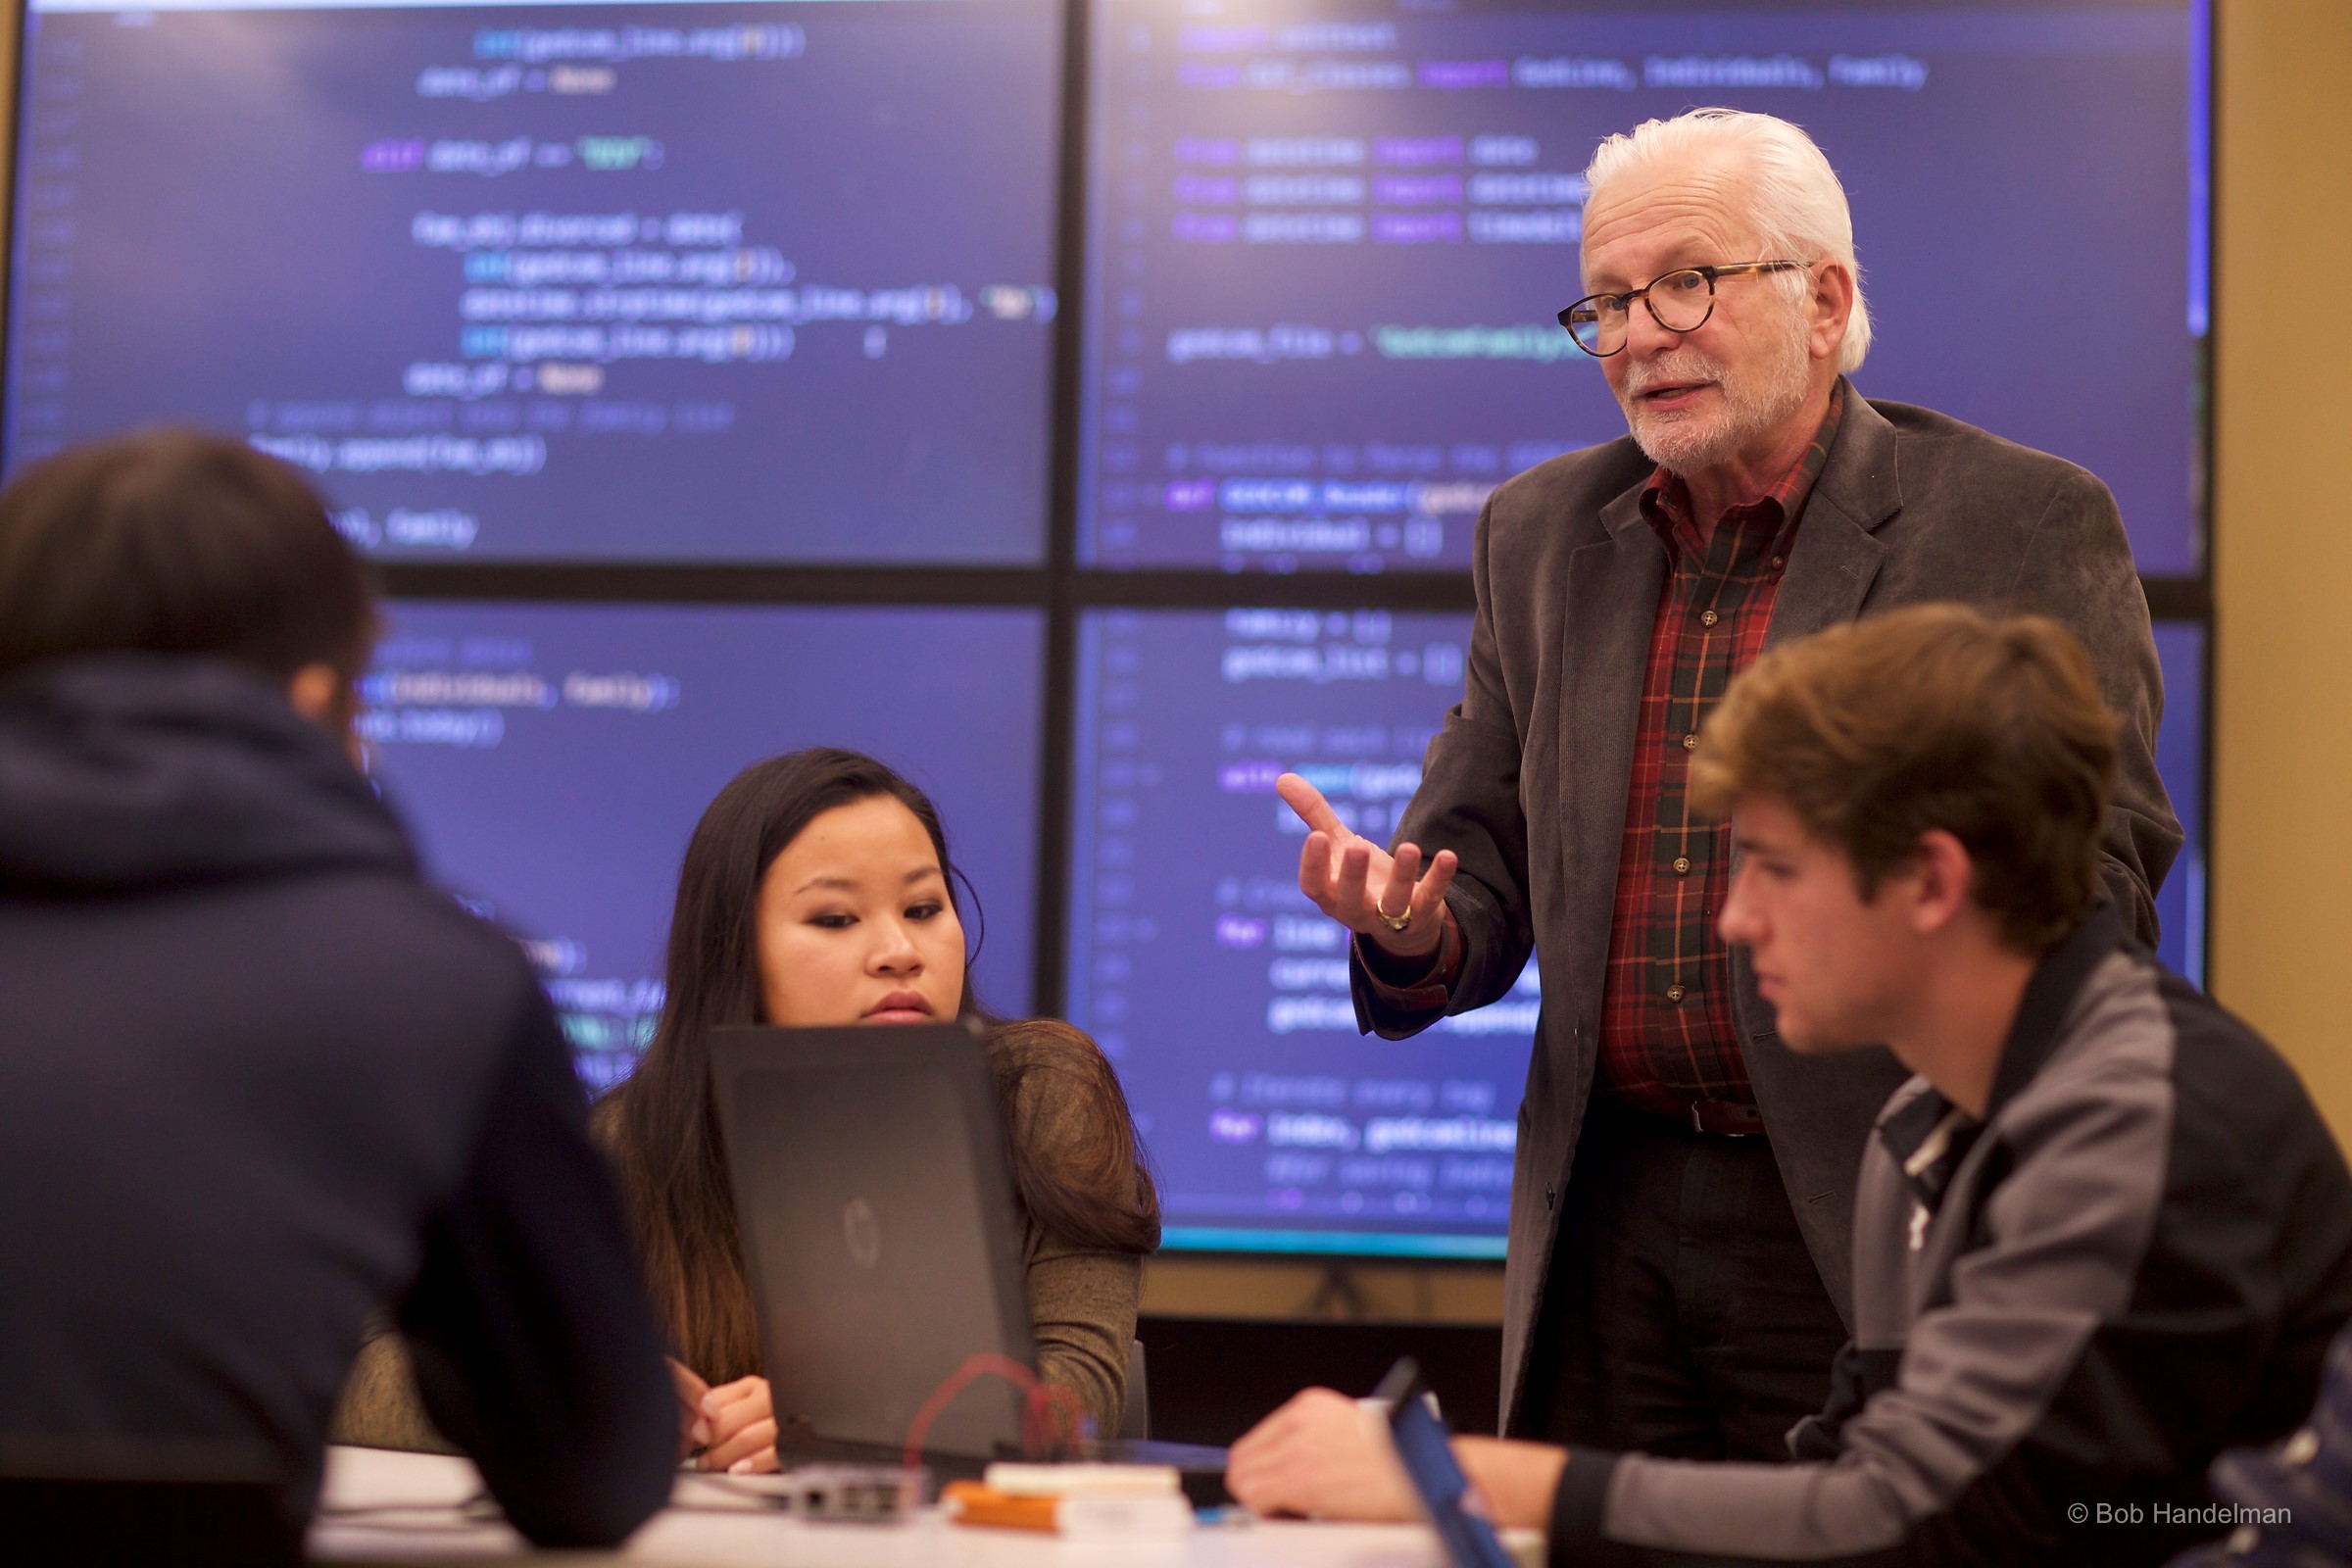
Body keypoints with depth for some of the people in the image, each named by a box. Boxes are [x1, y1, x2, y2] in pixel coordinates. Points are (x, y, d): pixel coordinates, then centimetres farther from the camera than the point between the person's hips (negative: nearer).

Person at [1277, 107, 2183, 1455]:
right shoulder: (1540, 532, 13)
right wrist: (1414, 934, -7)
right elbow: (1483, 865, 15)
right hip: (1608, 1229, 4)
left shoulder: (2022, 521, -3)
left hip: (1875, 1240, -4)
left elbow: (2107, 886, -6)